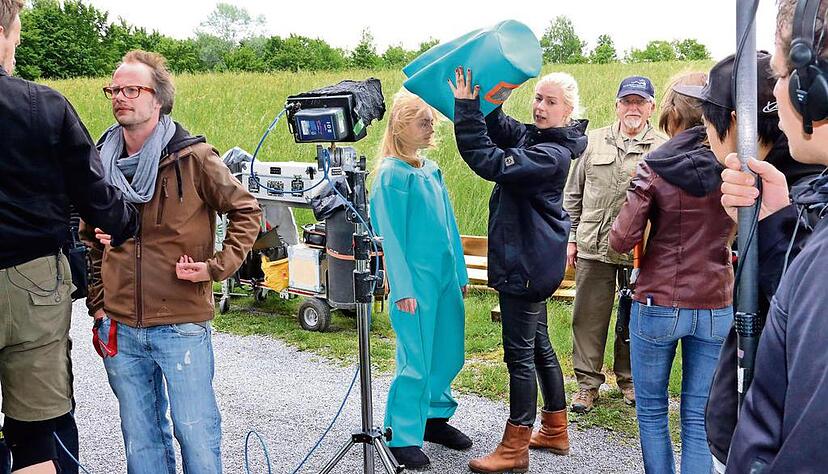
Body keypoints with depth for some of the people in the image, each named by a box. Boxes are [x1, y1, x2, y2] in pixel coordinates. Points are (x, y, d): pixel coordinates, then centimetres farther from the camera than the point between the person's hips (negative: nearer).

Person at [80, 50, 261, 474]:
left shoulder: (194, 158, -7)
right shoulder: (101, 163, 7)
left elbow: (246, 211, 1)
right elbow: (89, 240, 19)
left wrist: (216, 266, -9)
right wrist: (97, 304, 13)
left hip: (182, 325, -4)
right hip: (120, 327, 4)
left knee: (196, 433, 3)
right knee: (140, 439, 15)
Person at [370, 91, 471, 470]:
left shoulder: (432, 169, 12)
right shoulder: (391, 174, -9)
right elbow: (391, 236, -11)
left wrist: (460, 273, 16)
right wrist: (402, 288, -15)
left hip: (445, 275, 7)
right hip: (416, 280, -7)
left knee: (448, 355, 14)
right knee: (415, 361, -3)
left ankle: (434, 418, 32)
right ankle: (402, 437, 10)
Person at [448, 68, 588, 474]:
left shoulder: (551, 154, -21)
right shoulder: (532, 136, 8)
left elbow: (489, 162, -28)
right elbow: (500, 129, 21)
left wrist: (465, 108, -25)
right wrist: (484, 100, 2)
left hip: (526, 263, -10)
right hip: (530, 260, 10)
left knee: (519, 353, -2)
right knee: (538, 345, 18)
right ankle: (555, 432, 32)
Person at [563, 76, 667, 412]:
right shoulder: (595, 142, 8)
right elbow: (573, 194, 11)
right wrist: (571, 238, 8)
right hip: (594, 246, 1)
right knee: (589, 317, 5)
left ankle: (628, 379, 29)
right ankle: (588, 382, 18)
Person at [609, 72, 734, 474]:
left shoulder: (654, 168, -12)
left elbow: (622, 240, -13)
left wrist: (637, 198, 4)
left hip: (659, 304, -3)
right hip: (715, 307, 3)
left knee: (651, 409, 14)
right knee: (699, 416, 10)